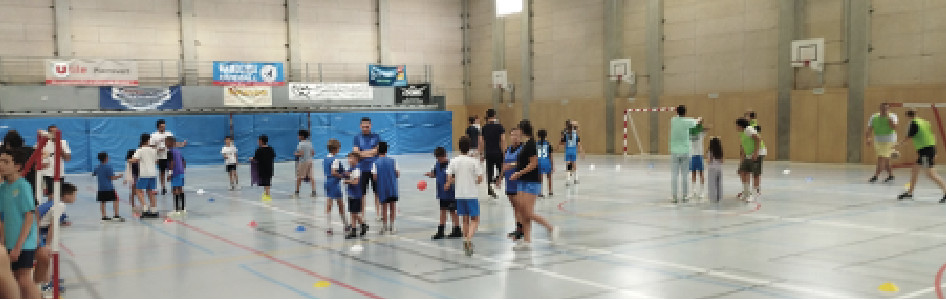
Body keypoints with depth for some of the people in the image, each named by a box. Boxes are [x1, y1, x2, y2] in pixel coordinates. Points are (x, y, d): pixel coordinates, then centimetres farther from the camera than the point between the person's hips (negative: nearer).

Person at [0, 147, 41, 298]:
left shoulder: (22, 186, -12)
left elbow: (30, 217, -15)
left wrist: (18, 246, -17)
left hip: (24, 244, -7)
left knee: (25, 281, -5)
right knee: (17, 280, 12)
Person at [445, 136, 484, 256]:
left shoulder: (454, 161, -2)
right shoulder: (473, 161, -8)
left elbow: (449, 178, -5)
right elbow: (480, 179, -9)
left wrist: (448, 184, 17)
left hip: (460, 194, 3)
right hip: (472, 194, -3)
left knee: (465, 219, 16)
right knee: (475, 219, 3)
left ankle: (466, 241, 20)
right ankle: (468, 239, -20)